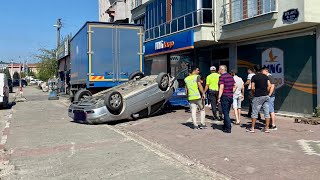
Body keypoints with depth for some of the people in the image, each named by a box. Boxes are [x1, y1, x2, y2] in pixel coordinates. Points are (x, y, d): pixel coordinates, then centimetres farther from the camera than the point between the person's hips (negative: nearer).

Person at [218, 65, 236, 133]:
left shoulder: (222, 77, -12)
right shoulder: (231, 76, 12)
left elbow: (221, 88, -19)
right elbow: (235, 86, 15)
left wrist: (219, 97, -17)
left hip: (225, 97, -7)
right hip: (231, 96, 8)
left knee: (226, 113, -2)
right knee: (227, 112, 18)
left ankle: (228, 128, -3)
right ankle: (225, 126, 28)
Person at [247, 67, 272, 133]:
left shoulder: (254, 77, 0)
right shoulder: (266, 77, 6)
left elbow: (252, 88, -6)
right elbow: (269, 86, -1)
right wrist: (266, 92, 11)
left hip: (258, 97, -3)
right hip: (266, 96, 3)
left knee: (255, 113, 3)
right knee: (266, 113, 7)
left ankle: (252, 128, 7)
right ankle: (267, 128, 10)